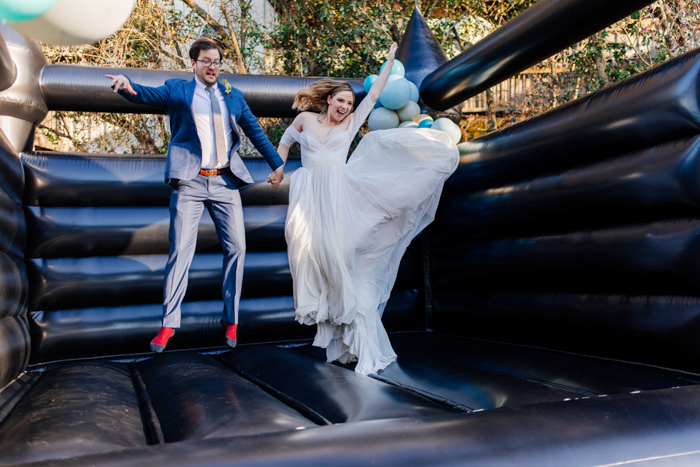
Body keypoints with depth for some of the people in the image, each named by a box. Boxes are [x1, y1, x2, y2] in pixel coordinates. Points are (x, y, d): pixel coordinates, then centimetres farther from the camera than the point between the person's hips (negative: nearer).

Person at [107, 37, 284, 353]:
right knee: (180, 250, -5)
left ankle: (230, 320, 15)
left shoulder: (233, 96, 17)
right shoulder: (177, 90, 8)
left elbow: (255, 132, 20)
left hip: (225, 182, 3)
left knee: (236, 247, 1)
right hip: (190, 182, -3)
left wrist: (276, 164, 18)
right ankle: (168, 324, 5)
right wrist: (128, 87, -31)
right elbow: (148, 95, -8)